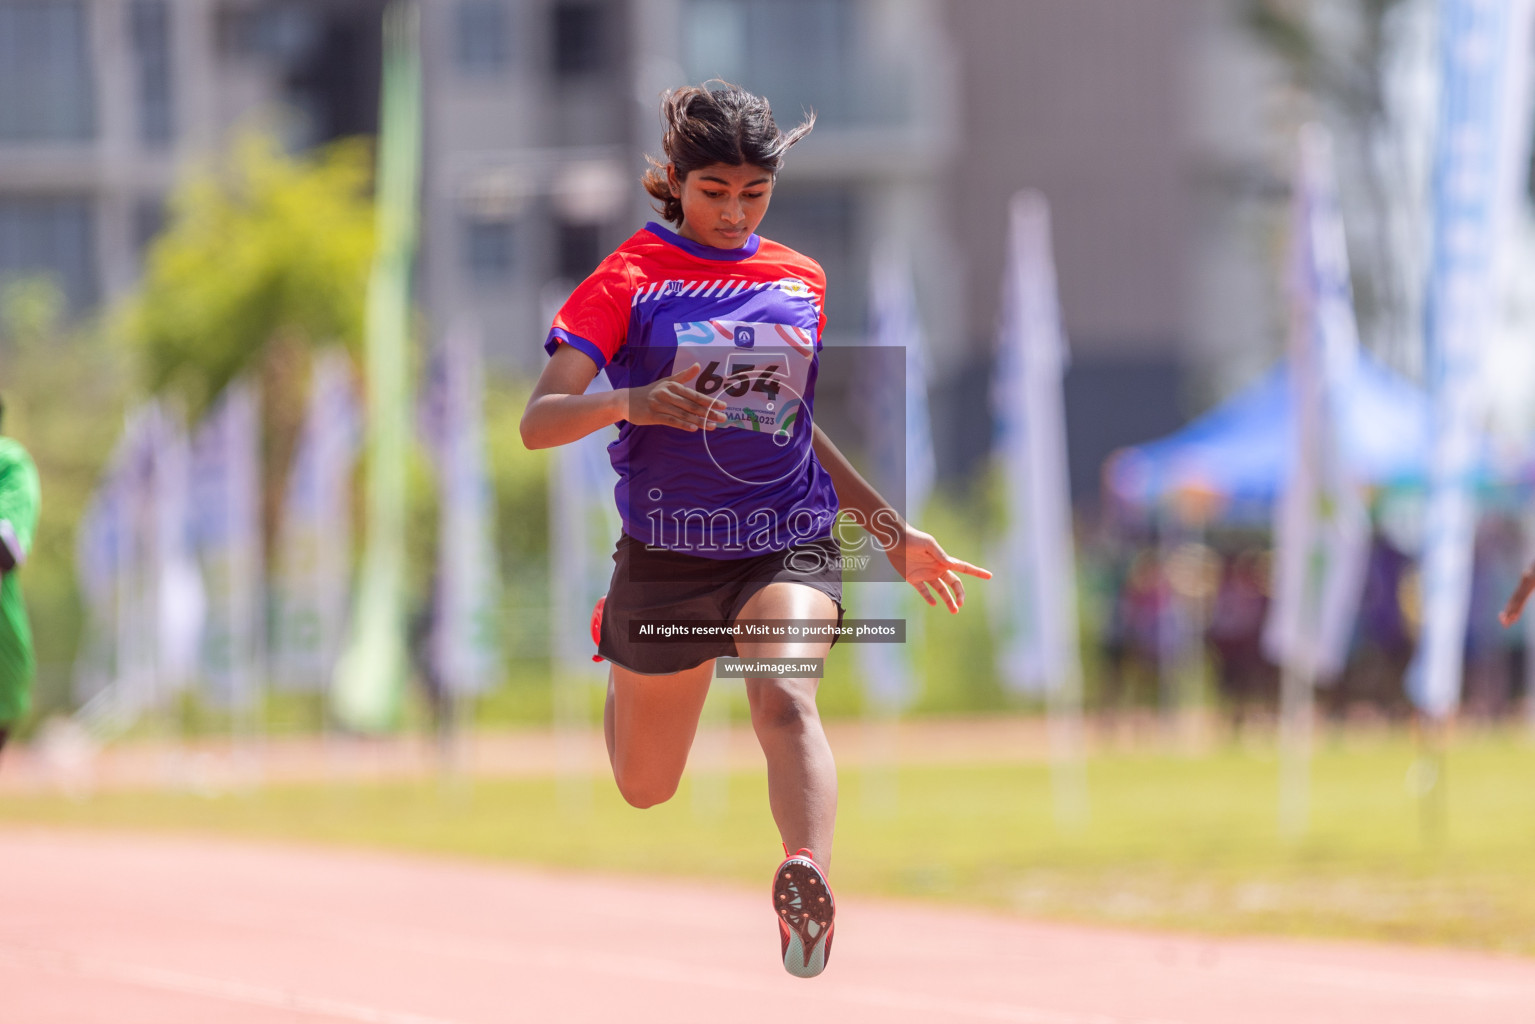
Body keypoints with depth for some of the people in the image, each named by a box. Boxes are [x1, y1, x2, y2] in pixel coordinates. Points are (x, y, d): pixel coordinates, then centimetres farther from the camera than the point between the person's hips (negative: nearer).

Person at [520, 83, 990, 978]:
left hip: (788, 543, 1)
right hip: (666, 554, -1)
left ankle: (809, 881, -54)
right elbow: (538, 422, -13)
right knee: (645, 790, 15)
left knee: (786, 698, -31)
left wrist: (895, 534, 22)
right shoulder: (629, 279, -4)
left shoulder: (802, 282, 9)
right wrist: (630, 404, -33)